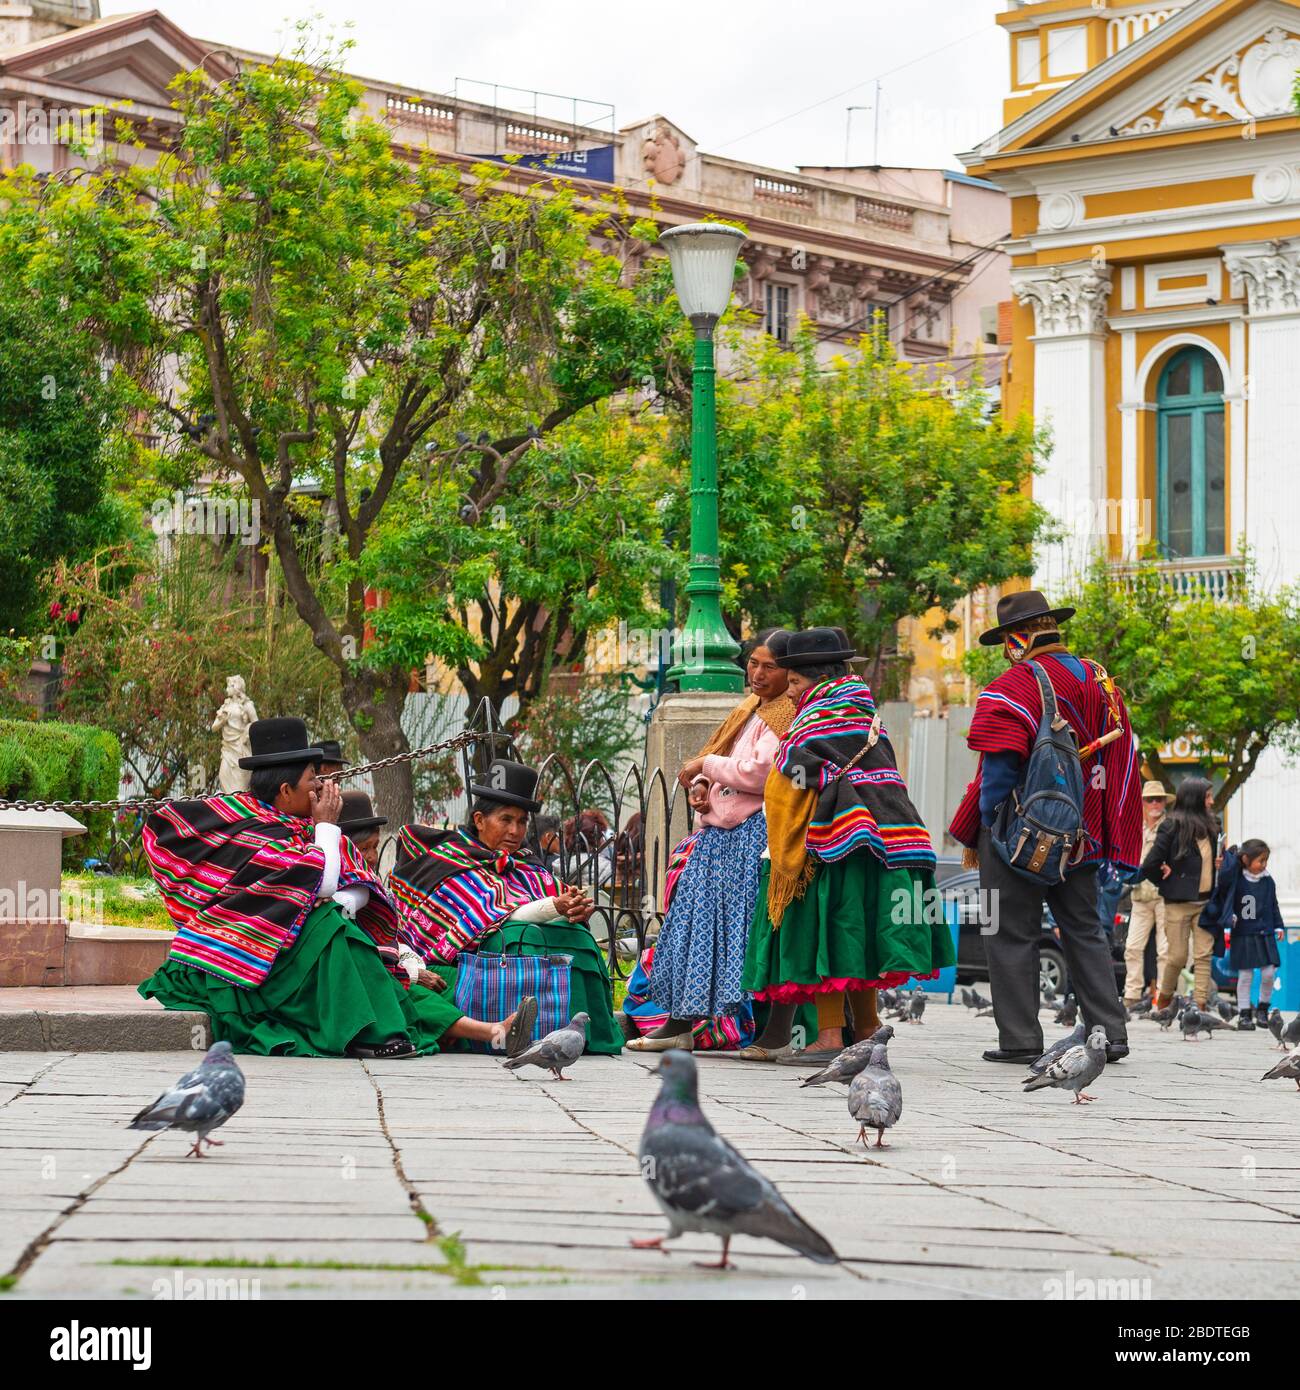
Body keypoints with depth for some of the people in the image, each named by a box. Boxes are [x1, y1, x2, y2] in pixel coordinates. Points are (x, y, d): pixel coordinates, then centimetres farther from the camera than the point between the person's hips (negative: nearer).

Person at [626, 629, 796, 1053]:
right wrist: (700, 786, 2)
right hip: (721, 831, 9)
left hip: (756, 833, -9)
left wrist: (706, 765, -7)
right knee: (697, 918, 6)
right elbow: (719, 759, 24)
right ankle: (680, 1023, 9)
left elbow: (759, 772, -19)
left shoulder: (787, 715, -8)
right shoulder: (750, 711, 21)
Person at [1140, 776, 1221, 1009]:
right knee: (1177, 956, 2)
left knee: (1204, 955, -1)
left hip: (1205, 902, 6)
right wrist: (1166, 881, 0)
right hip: (1179, 902, -6)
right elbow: (1150, 866, -14)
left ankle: (1201, 1005, -2)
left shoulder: (1209, 826, 9)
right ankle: (1163, 999, 24)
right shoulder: (1172, 826, -12)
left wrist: (1218, 864, 4)